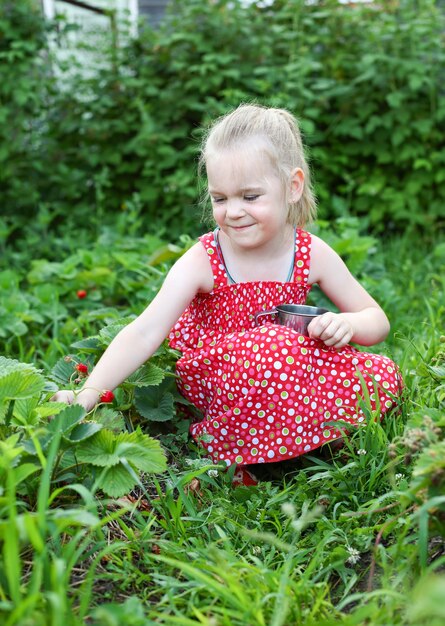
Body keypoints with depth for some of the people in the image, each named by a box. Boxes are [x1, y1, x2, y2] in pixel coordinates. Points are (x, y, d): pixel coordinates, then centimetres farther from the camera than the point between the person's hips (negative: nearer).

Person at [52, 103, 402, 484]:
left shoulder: (313, 255, -9)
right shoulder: (203, 261, -18)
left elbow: (378, 322, 0)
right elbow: (145, 333, -26)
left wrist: (346, 324, -24)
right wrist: (89, 394, -39)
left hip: (288, 370, 4)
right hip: (209, 377, -3)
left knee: (382, 378, -15)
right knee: (275, 347, -36)